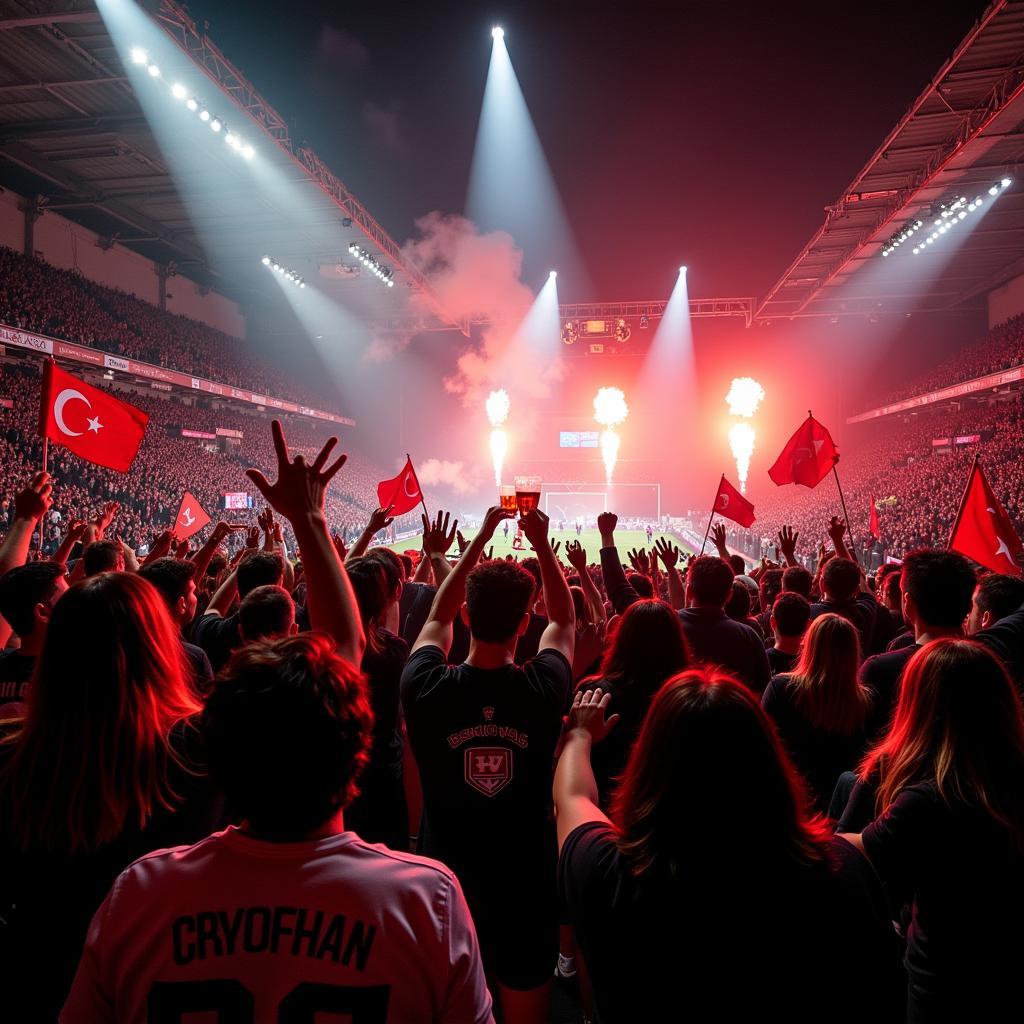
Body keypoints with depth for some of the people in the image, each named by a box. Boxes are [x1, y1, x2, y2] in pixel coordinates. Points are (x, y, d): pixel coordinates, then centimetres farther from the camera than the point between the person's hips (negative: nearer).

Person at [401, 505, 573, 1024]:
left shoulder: (426, 688, -20)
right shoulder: (543, 688, -19)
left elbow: (437, 617, 1)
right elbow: (564, 620, 1)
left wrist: (480, 538, 4)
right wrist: (541, 542, 2)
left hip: (445, 884, 0)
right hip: (527, 885, 0)